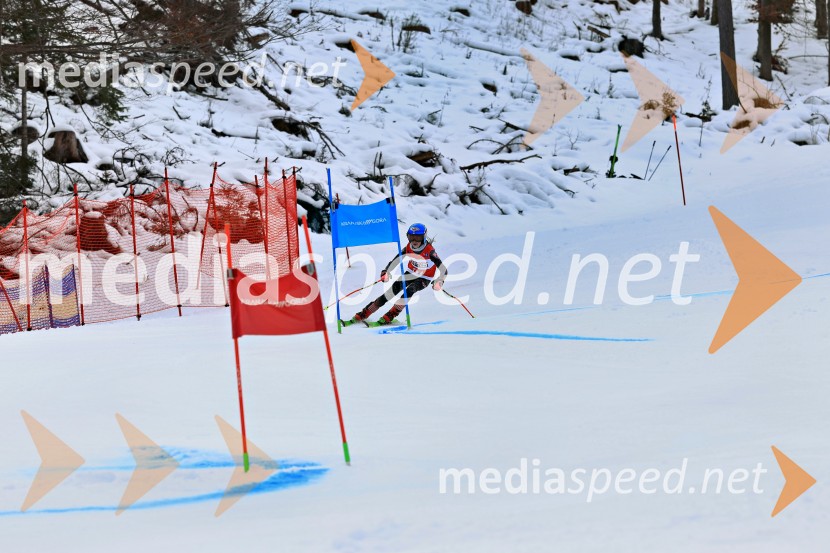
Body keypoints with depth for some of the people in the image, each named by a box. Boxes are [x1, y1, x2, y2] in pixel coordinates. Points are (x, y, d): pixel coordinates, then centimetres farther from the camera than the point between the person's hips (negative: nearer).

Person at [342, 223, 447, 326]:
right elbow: (395, 261, -5)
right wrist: (386, 273, -22)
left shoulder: (430, 252, -26)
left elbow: (443, 269, -25)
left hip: (424, 279, -4)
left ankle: (388, 317, -28)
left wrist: (438, 282, -42)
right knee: (390, 292, -9)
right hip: (410, 274, 4)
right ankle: (362, 315, -4)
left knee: (409, 291, -33)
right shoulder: (408, 248, -13)